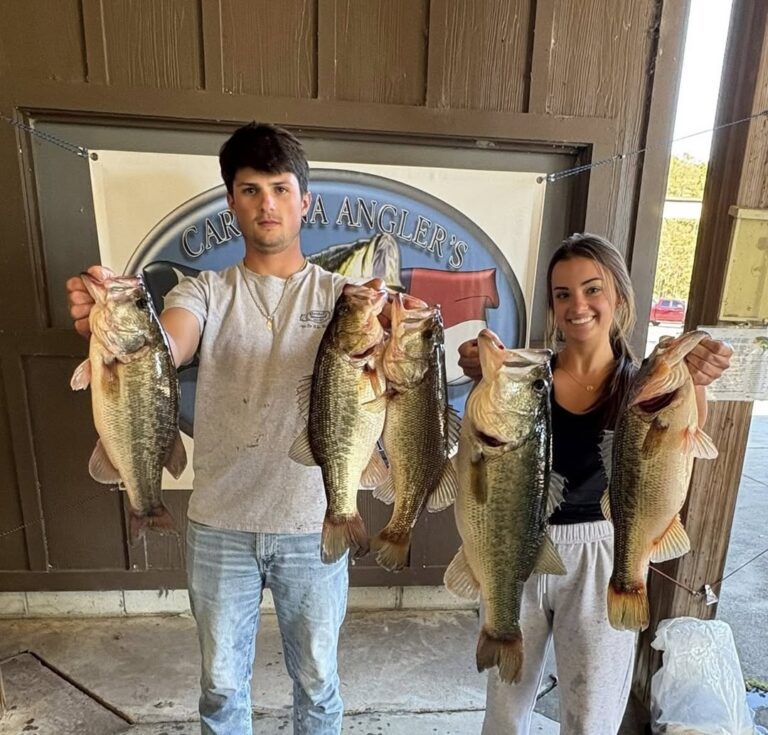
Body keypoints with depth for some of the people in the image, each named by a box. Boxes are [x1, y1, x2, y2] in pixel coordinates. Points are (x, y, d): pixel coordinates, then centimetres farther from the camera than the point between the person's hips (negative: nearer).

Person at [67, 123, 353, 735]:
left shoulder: (337, 293, -4)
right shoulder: (205, 292, -2)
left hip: (312, 525, -1)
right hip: (220, 525, 1)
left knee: (316, 678, 21)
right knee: (221, 683, 23)